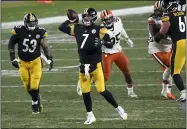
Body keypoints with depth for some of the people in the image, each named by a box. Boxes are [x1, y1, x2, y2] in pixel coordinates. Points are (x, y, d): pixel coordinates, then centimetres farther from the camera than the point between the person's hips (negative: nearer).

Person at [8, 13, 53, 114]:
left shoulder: (40, 32, -11)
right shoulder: (19, 31, -14)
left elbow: (45, 47, 1)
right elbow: (11, 44, -1)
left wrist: (49, 59, -5)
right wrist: (13, 58, -7)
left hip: (35, 62, -1)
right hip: (23, 62, 1)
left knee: (34, 86, -8)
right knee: (28, 86, 8)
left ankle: (35, 103, 14)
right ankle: (37, 99, 33)